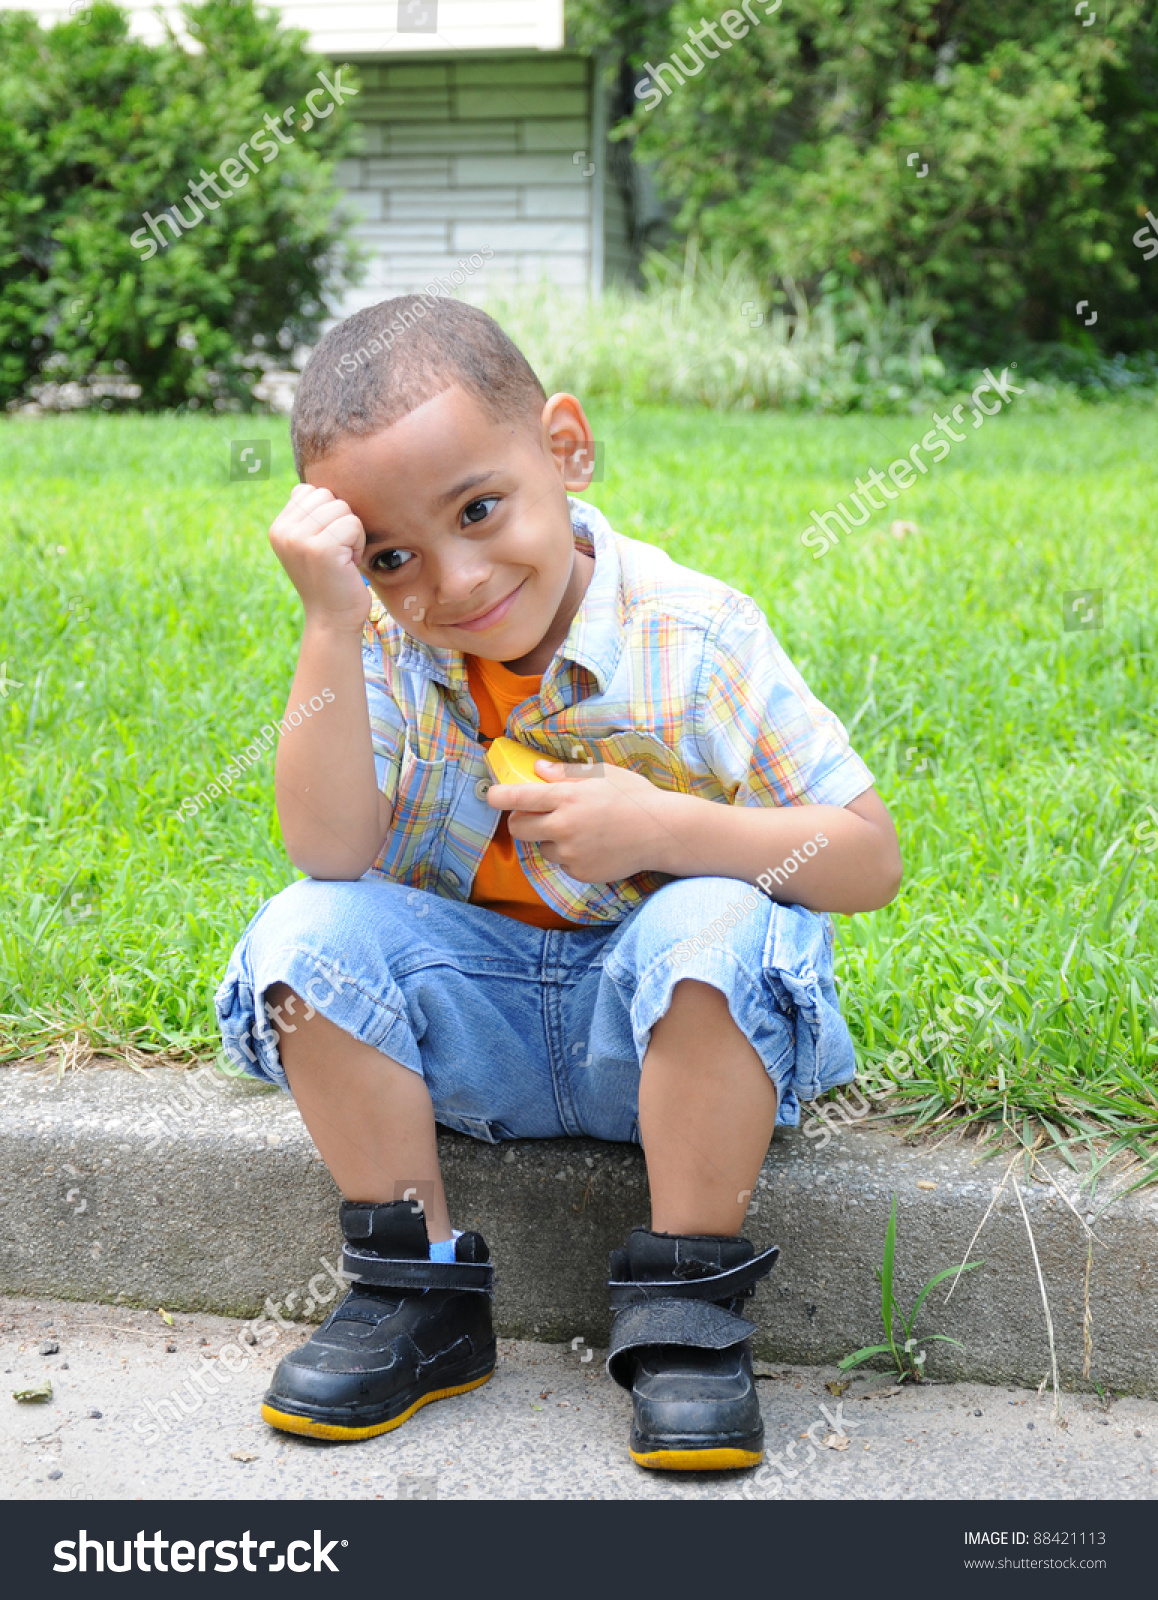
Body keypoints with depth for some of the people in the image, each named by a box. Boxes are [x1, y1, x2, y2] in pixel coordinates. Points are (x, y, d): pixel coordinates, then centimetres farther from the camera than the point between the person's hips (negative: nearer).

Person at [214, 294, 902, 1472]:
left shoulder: (695, 638, -16)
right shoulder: (388, 652, -8)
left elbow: (868, 859, -14)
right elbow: (329, 851, -23)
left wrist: (664, 827, -28)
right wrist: (331, 624, -29)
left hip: (656, 1032, -2)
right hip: (472, 1029, 3)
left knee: (718, 924, -33)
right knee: (306, 932, -21)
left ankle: (685, 1305, -17)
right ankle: (418, 1288, -7)